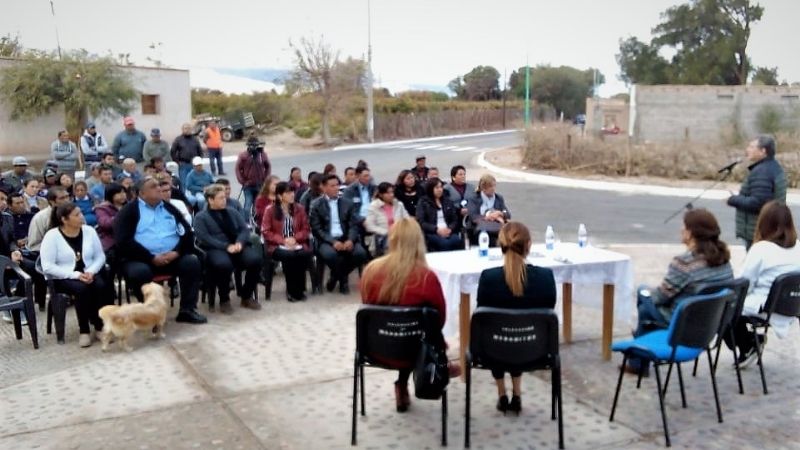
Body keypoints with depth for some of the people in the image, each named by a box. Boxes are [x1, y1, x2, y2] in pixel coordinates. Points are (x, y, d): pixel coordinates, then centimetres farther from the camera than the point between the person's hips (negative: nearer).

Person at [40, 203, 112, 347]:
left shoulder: (89, 230, 3)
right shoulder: (52, 236, -9)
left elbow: (100, 256, 6)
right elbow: (47, 267, -14)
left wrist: (91, 271, -14)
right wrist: (75, 275, -21)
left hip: (89, 274, 4)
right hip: (64, 278, -3)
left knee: (101, 286, -29)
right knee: (82, 288, -34)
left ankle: (100, 326, -14)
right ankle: (84, 330, -19)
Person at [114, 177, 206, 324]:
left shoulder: (169, 208, 16)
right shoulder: (129, 211, 2)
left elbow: (187, 232, 10)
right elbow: (123, 241, -10)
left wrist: (177, 252, -10)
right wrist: (152, 258, -16)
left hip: (171, 257, 4)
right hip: (141, 259, -4)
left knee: (192, 262, -21)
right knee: (139, 272, -35)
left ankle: (187, 310, -15)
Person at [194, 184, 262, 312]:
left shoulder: (232, 212, 21)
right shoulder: (201, 217, 4)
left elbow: (244, 229, 11)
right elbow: (205, 238, -10)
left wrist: (239, 243, -11)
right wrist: (227, 246, -20)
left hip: (237, 247, 5)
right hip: (215, 249, -5)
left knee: (255, 258, -26)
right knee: (223, 264, -39)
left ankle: (247, 296, -5)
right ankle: (224, 299, -13)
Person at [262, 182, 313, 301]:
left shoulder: (299, 209, 9)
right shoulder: (270, 210, -1)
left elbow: (306, 229, 10)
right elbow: (266, 232, -3)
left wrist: (295, 238, -10)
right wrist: (283, 241, -16)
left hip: (296, 244, 3)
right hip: (277, 246, -3)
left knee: (305, 254, -31)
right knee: (289, 256, -36)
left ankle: (298, 289, -13)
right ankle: (292, 290, -17)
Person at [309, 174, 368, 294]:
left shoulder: (348, 203, 14)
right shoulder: (316, 205, 4)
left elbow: (354, 225, 6)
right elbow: (316, 229, -4)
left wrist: (350, 240, -16)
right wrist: (333, 241, -18)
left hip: (346, 239, 3)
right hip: (326, 240, -3)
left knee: (361, 253, -25)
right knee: (330, 254, -36)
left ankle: (337, 276, 3)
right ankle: (342, 278, -1)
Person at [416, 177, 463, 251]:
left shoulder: (447, 202, 21)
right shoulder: (423, 202, 7)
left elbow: (455, 220, 17)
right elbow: (421, 222, -3)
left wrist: (450, 229, -6)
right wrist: (436, 229, -15)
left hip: (448, 232, 4)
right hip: (431, 233, -4)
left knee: (458, 241, -31)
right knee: (445, 243, -37)